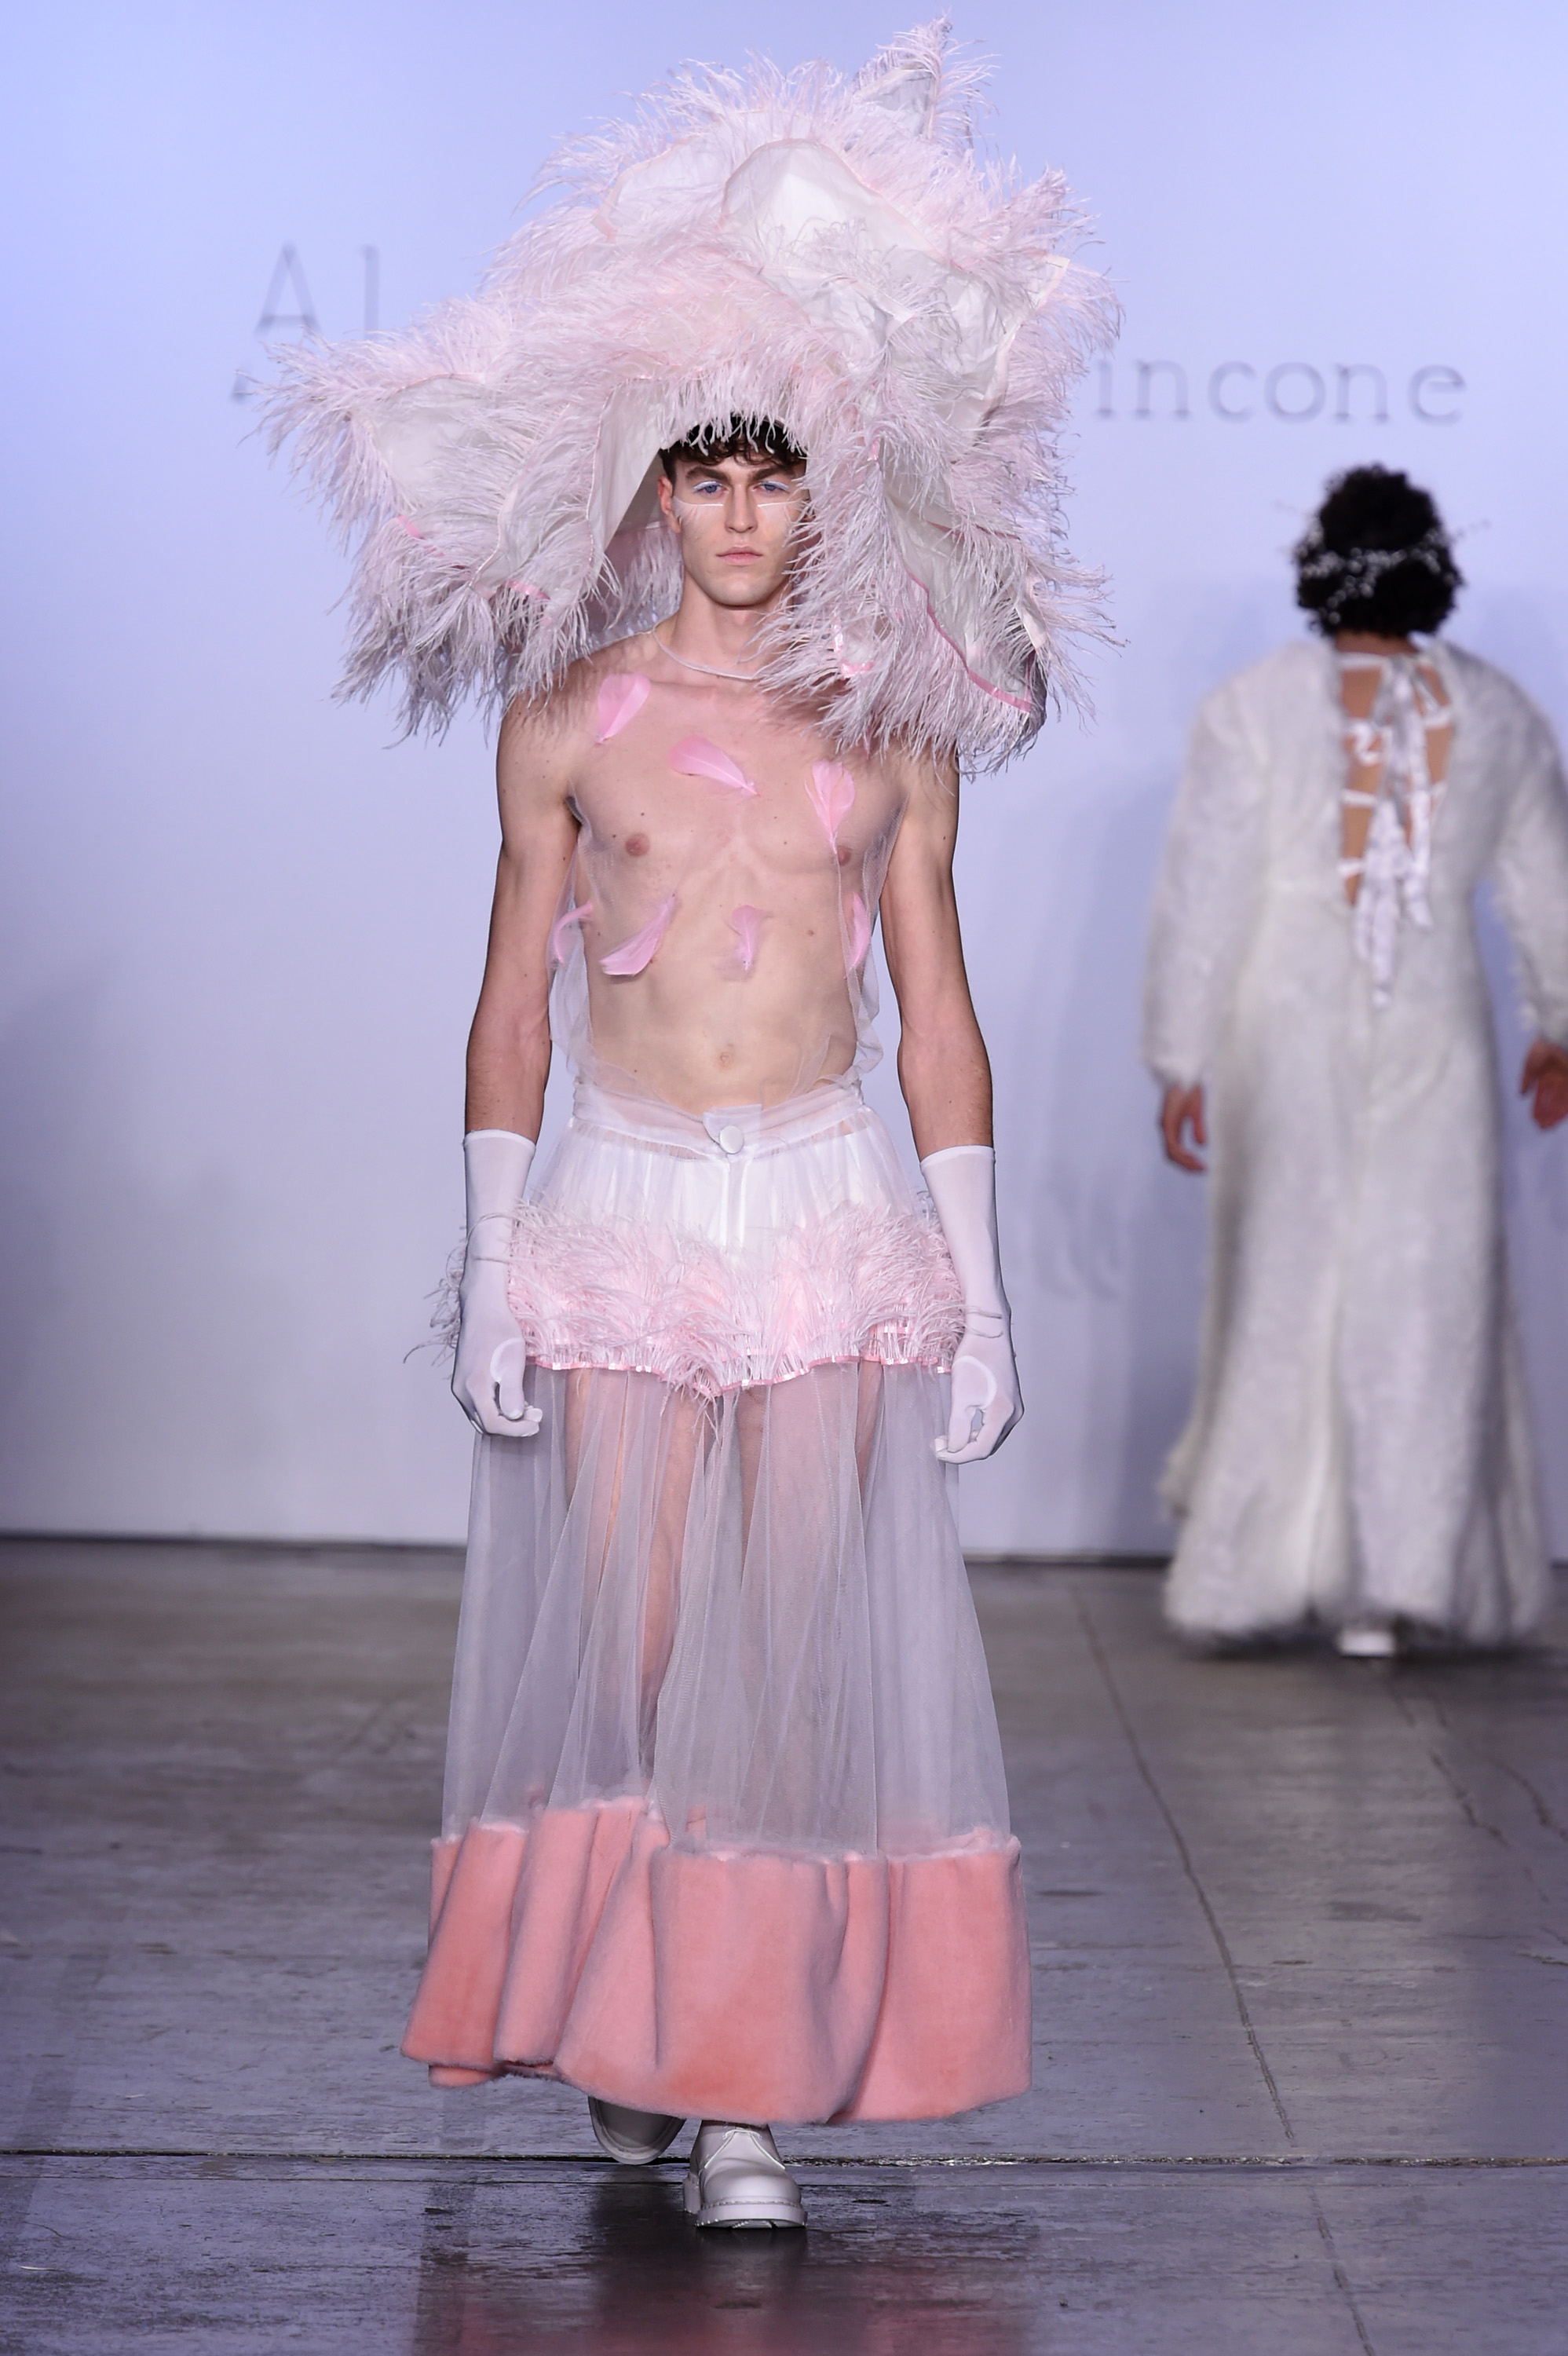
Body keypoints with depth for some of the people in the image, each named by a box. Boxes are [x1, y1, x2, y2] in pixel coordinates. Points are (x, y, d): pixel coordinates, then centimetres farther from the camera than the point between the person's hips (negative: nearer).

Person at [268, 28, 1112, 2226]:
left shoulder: (892, 727, 6)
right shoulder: (570, 721, 4)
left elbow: (938, 1012, 7)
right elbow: (514, 999, 6)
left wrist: (979, 1282, 3)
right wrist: (490, 1263, 0)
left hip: (831, 1218, 0)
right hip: (620, 1218, 0)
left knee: (800, 1643, -2)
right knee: (625, 1639, 2)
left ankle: (758, 2082, 5)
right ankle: (632, 2027, 21)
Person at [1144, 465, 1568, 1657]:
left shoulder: (1253, 707, -6)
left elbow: (1204, 896, -8)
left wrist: (1180, 1060, -3)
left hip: (1283, 1035, 0)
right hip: (1433, 1036, 1)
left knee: (1283, 1289, 12)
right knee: (1425, 1301, 5)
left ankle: (1261, 1552, 20)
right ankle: (1390, 1581, 3)